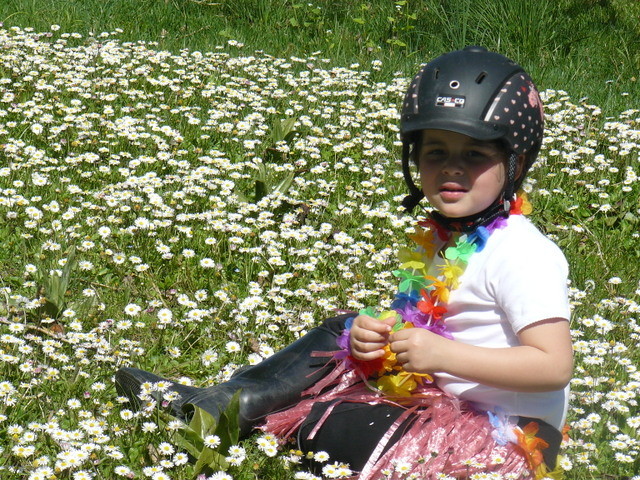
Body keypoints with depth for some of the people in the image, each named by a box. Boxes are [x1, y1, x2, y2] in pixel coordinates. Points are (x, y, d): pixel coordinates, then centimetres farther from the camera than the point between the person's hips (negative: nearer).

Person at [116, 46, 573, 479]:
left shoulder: (519, 254, -19)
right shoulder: (436, 240, 9)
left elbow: (554, 366, -25)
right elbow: (422, 330, 16)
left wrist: (442, 354, -29)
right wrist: (375, 335, -7)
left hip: (507, 440, -9)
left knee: (312, 421, -19)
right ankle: (226, 404, -4)